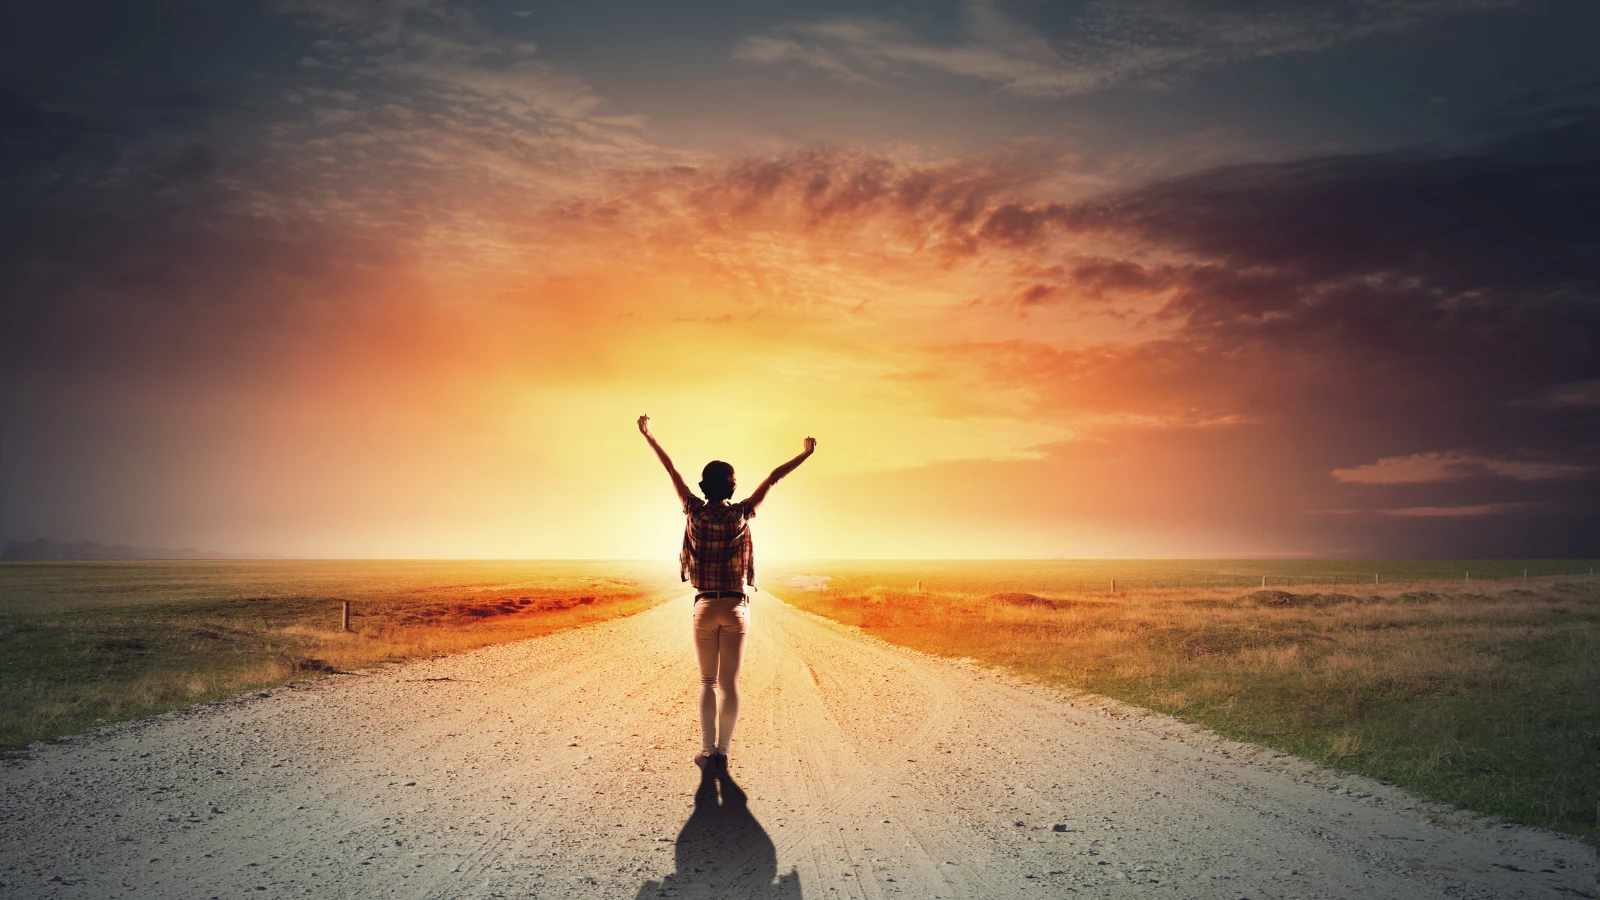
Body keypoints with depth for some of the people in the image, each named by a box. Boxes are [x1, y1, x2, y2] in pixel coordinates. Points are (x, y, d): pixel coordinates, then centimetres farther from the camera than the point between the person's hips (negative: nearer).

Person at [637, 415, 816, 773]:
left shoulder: (696, 512, -4)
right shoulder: (741, 513, -5)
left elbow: (671, 470, 5)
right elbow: (773, 477, 2)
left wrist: (648, 436, 14)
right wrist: (805, 453, 11)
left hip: (705, 606, 0)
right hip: (736, 607, 0)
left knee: (708, 682, 9)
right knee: (729, 682, 3)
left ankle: (708, 751, 4)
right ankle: (722, 752, 1)